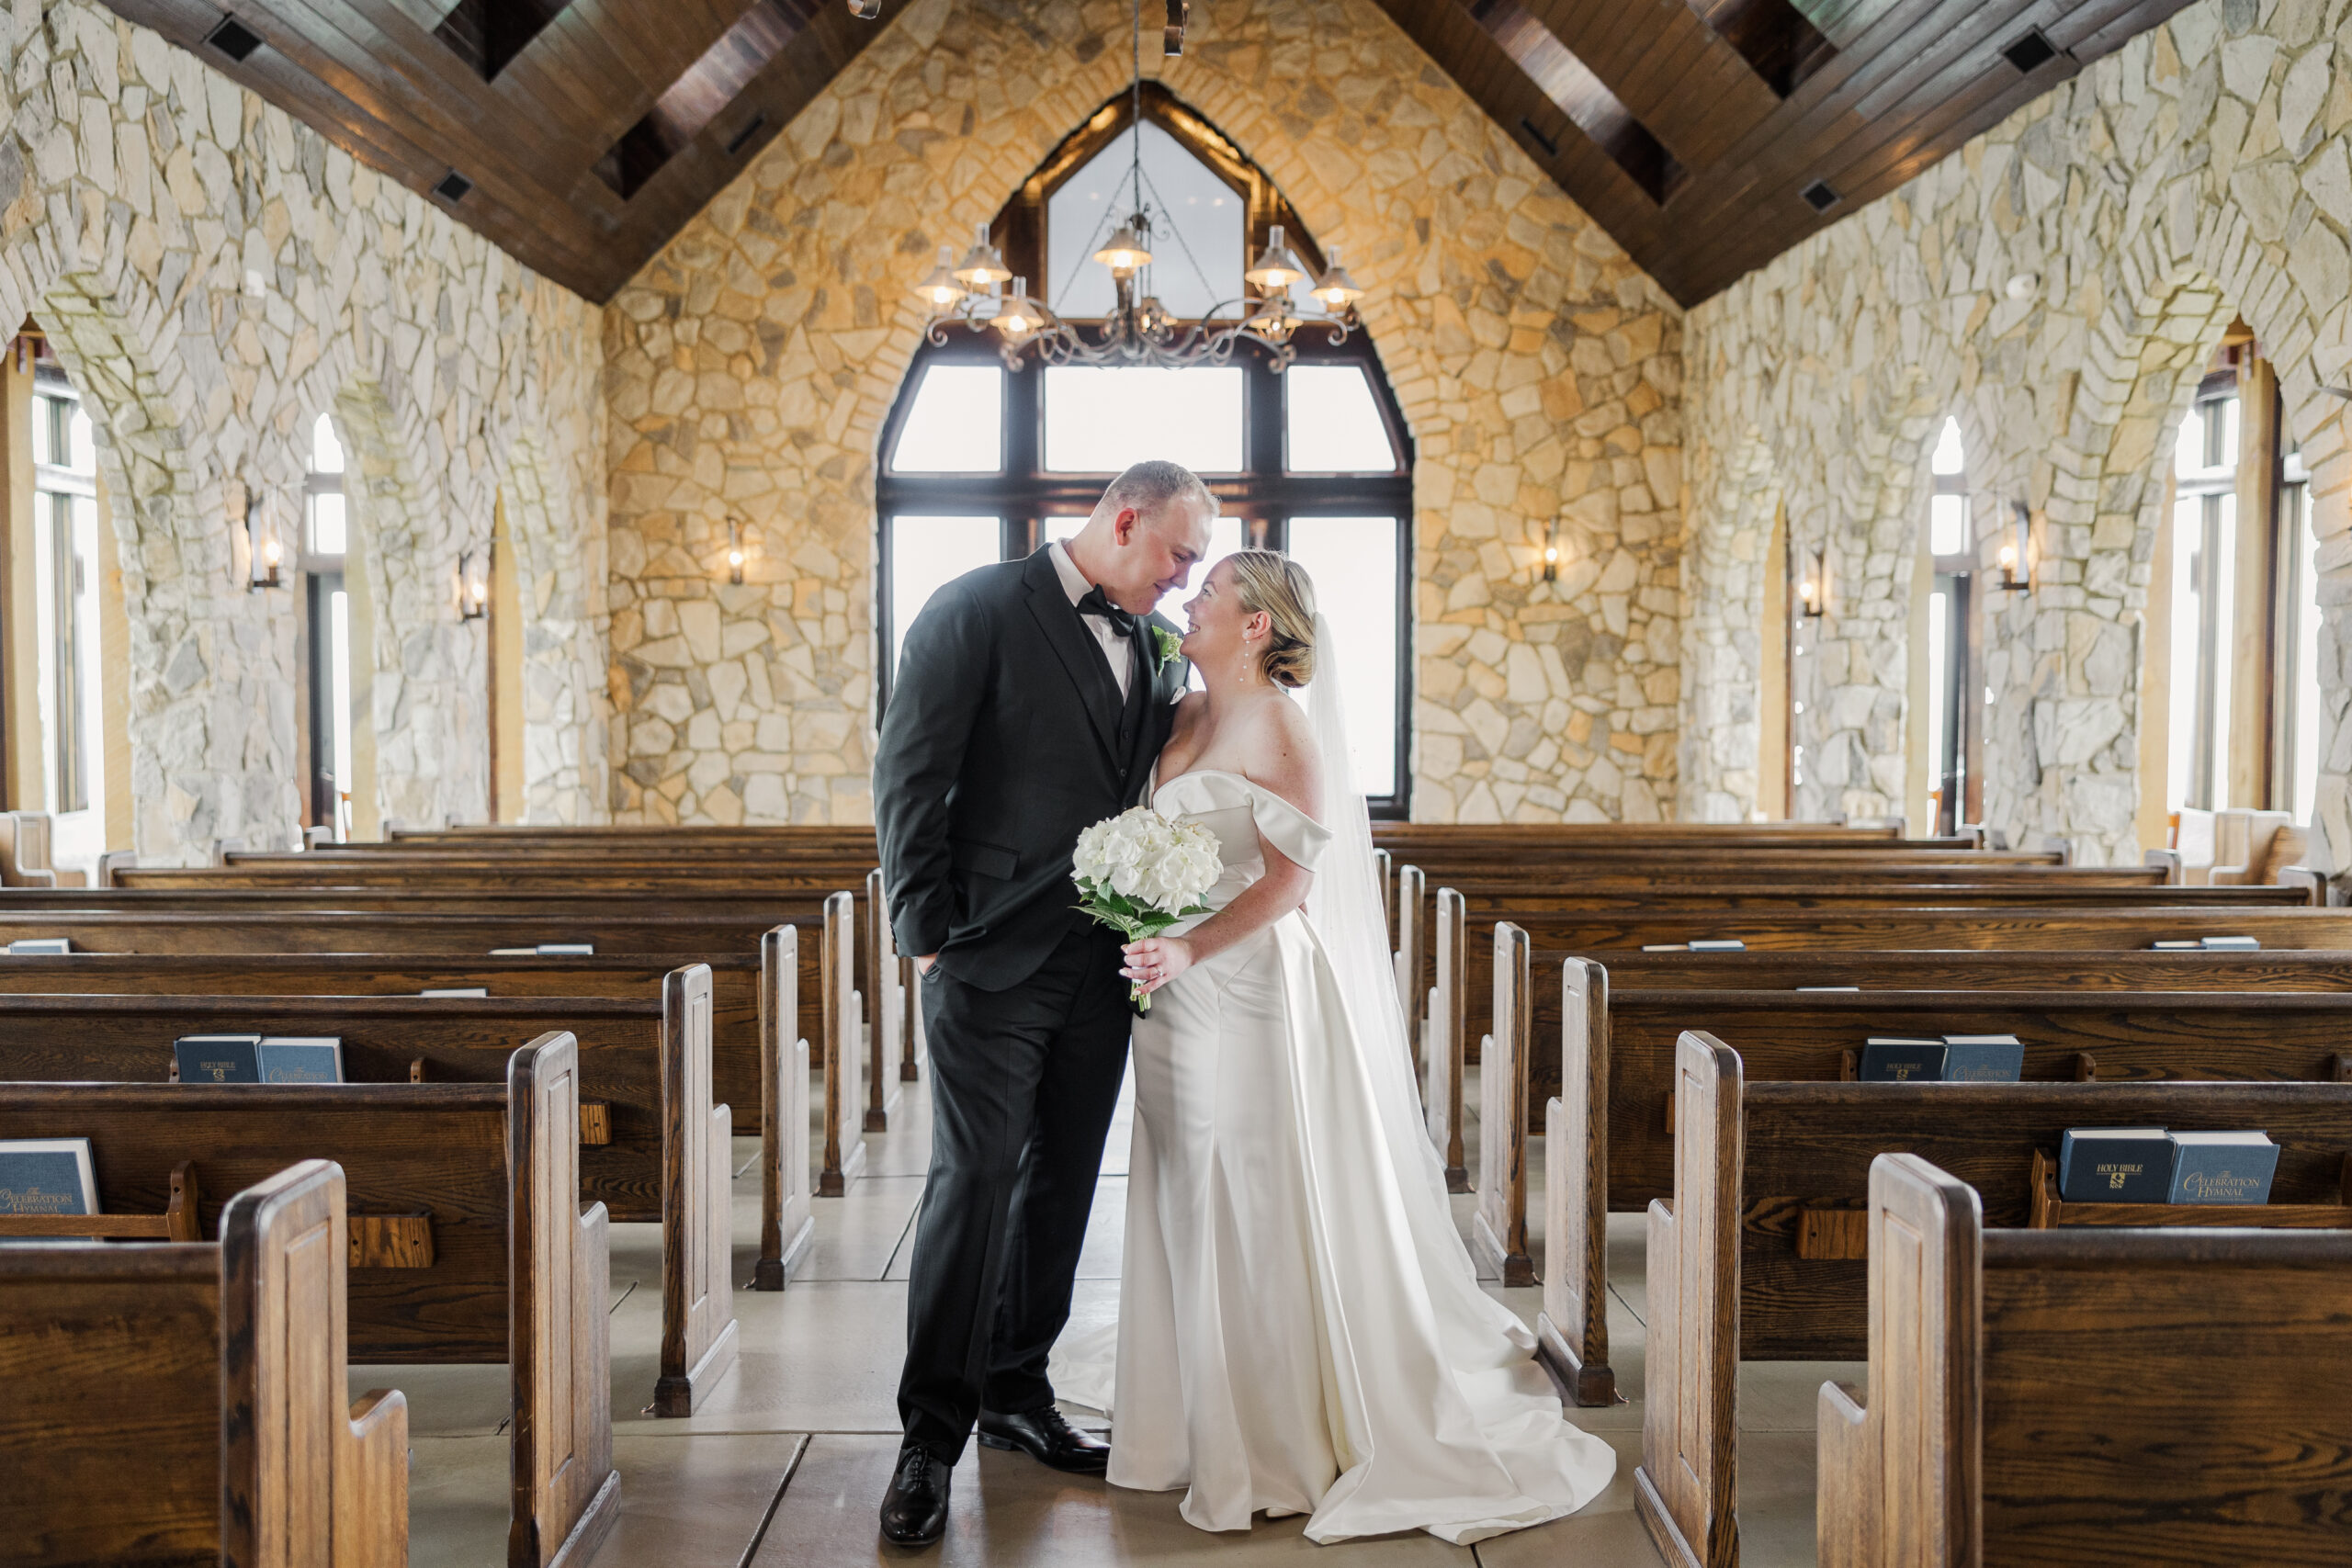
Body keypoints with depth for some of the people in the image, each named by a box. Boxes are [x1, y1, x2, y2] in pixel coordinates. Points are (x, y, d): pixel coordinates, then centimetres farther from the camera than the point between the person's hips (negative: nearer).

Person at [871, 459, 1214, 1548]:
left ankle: (1017, 1394, 27)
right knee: (975, 1183, -6)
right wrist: (927, 933, -11)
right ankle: (932, 1437, 4)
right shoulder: (978, 611, -6)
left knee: (1060, 1188, 12)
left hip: (1102, 965, 6)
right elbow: (909, 777, -9)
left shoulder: (1157, 645, 12)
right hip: (995, 961, -6)